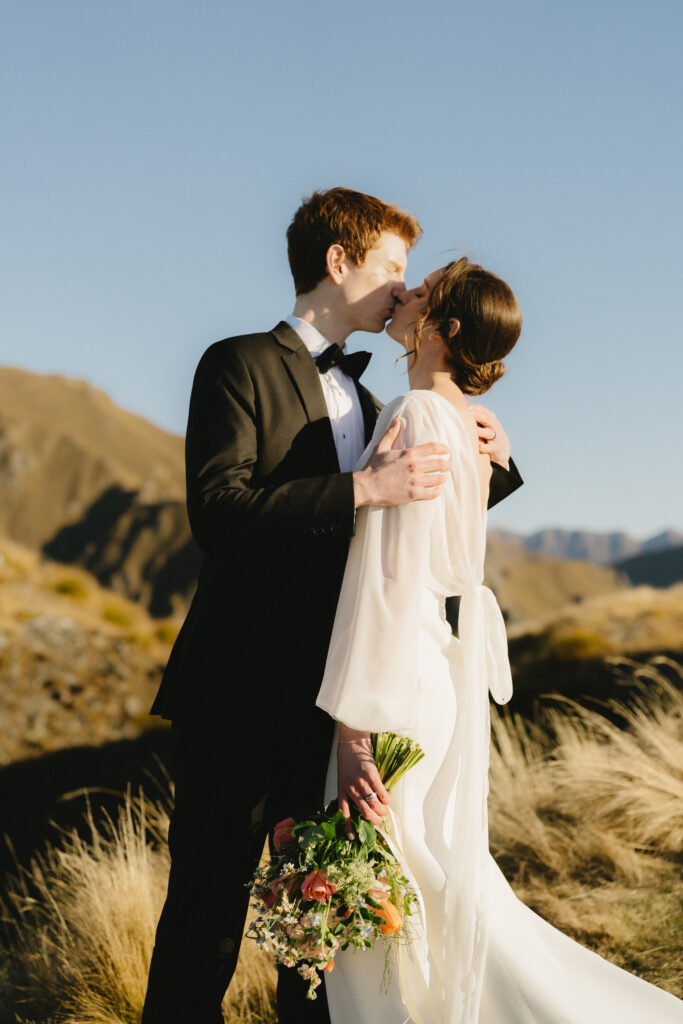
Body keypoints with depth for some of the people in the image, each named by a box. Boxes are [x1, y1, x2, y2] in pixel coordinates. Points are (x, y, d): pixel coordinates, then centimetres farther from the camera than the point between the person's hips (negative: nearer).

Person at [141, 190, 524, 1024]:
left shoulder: (361, 399, 19)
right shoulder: (240, 365, -4)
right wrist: (364, 489, -27)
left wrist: (491, 463, 6)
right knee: (209, 905, -1)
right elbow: (218, 512, -19)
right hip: (240, 691, -7)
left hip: (328, 691, 7)